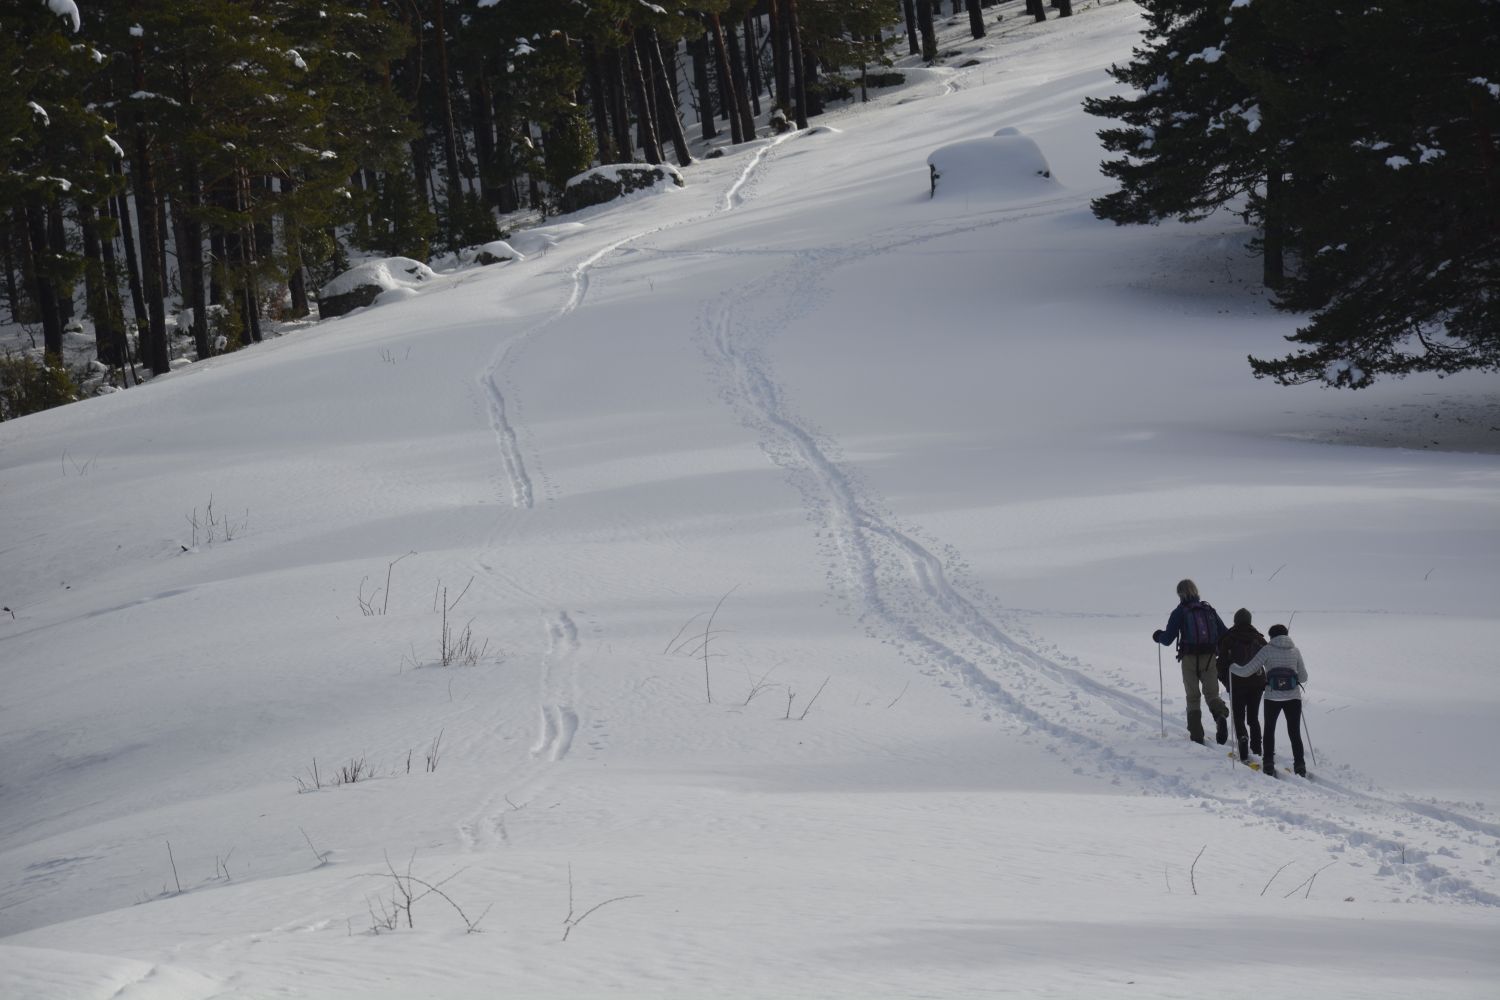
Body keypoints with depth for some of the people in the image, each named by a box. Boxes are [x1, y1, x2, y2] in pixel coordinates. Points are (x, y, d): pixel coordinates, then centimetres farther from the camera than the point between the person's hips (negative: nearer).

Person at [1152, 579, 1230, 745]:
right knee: (1212, 694, 10)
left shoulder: (1179, 612, -2)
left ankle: (1196, 735, 2)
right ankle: (1221, 714, -23)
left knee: (1193, 697, 9)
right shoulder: (1209, 610, 9)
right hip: (1210, 658, 2)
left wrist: (1158, 635, 18)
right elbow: (1224, 634, 6)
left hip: (1189, 659, -2)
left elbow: (1168, 639, -4)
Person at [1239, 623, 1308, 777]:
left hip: (1273, 697, -2)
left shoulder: (1267, 650, -2)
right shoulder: (1295, 650, 6)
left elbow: (1247, 670, -3)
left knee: (1269, 730, 17)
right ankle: (1300, 767, 4)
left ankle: (1268, 765, 12)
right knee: (1294, 732, 10)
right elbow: (1303, 677, 11)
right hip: (1293, 697, 2)